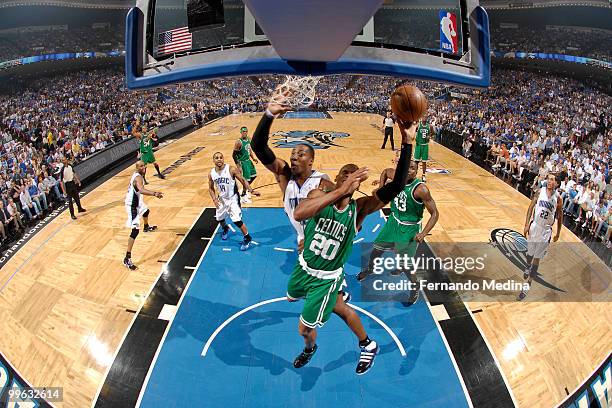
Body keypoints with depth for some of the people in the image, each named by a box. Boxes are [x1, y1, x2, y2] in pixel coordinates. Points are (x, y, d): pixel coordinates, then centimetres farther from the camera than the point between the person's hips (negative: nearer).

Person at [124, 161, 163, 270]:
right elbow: (141, 190, -47)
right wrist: (154, 194, -61)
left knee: (146, 211, 40)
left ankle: (146, 227, 73)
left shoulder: (137, 175, 3)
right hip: (132, 206, -11)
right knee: (135, 231, -16)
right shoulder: (138, 177, -26)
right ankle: (127, 259, -18)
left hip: (136, 202, 11)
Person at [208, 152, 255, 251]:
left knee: (237, 220, -15)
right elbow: (211, 188, 6)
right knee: (219, 218, 20)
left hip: (233, 198, -5)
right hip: (222, 199, 5)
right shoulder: (211, 174, -8)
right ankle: (225, 229, 56)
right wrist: (214, 199, -11)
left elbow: (243, 180, -15)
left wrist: (251, 190, -28)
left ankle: (247, 238, 5)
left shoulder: (231, 169, -22)